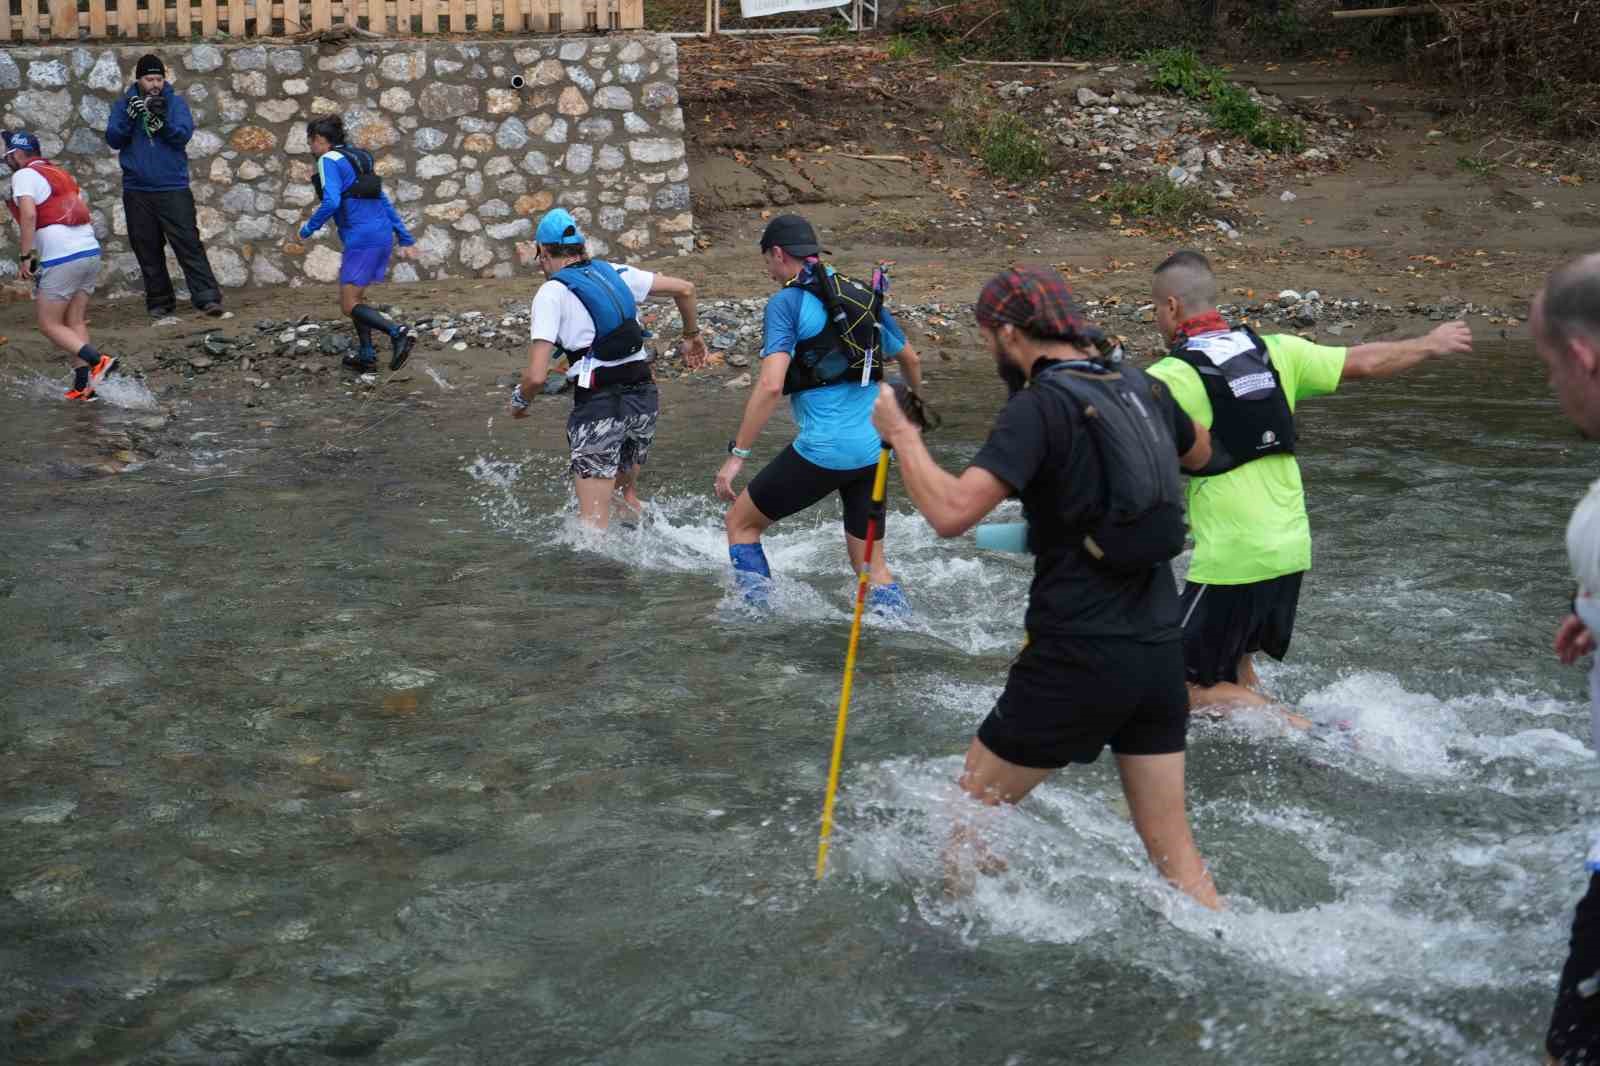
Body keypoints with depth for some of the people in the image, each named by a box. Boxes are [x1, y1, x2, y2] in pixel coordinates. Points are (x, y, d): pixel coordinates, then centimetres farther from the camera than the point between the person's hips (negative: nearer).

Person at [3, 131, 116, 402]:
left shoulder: (24, 176, -4)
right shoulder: (60, 173, 21)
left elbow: (28, 213, -18)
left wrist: (25, 255, -15)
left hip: (61, 259, -8)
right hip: (91, 251, 8)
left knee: (49, 324, 1)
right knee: (76, 322, 12)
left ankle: (98, 361, -16)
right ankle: (82, 385, 8)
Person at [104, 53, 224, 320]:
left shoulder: (176, 103, 3)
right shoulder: (123, 105, 8)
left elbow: (183, 136, -9)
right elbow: (113, 139, -3)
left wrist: (163, 119, -26)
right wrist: (130, 116, -19)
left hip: (173, 188, -2)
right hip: (136, 191, 2)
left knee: (188, 243, -9)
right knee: (147, 249, 7)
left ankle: (207, 297, -12)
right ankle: (159, 301, 16)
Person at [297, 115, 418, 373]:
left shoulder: (329, 160, -7)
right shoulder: (359, 159, 18)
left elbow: (331, 202, -20)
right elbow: (384, 201, 19)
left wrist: (308, 228, -5)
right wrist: (406, 239, 20)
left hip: (362, 240, -9)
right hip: (383, 236, 9)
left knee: (349, 305, -3)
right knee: (354, 295, 21)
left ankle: (397, 333, -22)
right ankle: (367, 355, 21)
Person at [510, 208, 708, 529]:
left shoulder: (552, 292, -5)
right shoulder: (616, 273, 11)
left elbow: (537, 376, -11)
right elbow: (685, 289, 15)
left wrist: (519, 400, 10)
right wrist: (692, 334, 31)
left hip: (599, 405, -6)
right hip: (645, 396, 6)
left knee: (594, 522, -4)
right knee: (627, 490, 30)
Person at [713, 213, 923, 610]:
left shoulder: (787, 302, -8)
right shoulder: (864, 295, 12)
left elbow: (771, 385, -19)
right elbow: (911, 360, 25)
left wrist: (737, 454, -16)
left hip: (823, 450, -6)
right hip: (875, 449, 6)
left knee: (740, 521, 12)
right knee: (870, 562, 15)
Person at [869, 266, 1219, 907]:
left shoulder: (1040, 406, -12)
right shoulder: (1143, 387, 9)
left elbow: (951, 512, -24)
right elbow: (1200, 453, 31)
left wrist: (901, 436, -9)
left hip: (1079, 656, -7)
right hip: (1160, 650, 7)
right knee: (1172, 845, 13)